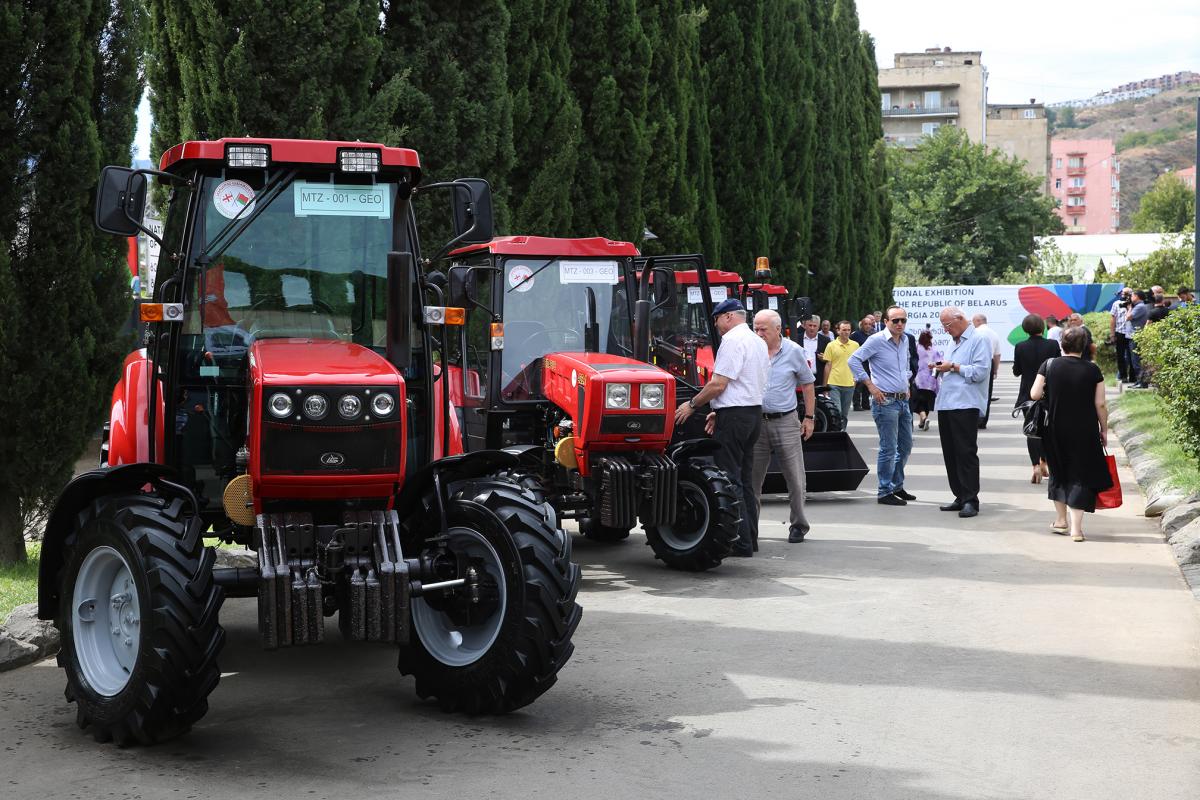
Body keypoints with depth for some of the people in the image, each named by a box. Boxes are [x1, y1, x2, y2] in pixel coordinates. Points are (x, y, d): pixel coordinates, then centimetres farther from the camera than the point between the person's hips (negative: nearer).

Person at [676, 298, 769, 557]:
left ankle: (741, 543, -8)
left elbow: (719, 384, -18)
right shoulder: (758, 342, 18)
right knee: (744, 479, 14)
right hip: (754, 410, 10)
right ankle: (749, 537, 17)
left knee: (729, 479, -7)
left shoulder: (733, 340, -12)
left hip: (734, 415, -10)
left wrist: (692, 405, -7)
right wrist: (719, 411, 24)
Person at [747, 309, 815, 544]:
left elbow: (807, 384, 9)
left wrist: (809, 417, 7)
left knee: (795, 477, 3)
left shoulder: (793, 351, 0)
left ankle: (798, 525, 17)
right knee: (752, 478, 3)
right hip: (755, 422, 1)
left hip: (785, 421, -1)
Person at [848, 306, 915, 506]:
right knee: (889, 448, -6)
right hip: (885, 401, -8)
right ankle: (885, 493, 2)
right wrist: (871, 386, -16)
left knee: (905, 445, 15)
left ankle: (897, 486, 28)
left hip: (903, 400, 8)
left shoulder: (905, 341, 12)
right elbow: (854, 360, -15)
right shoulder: (877, 340, -12)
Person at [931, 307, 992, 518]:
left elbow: (980, 371, -16)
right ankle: (960, 497, 16)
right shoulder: (954, 342, 23)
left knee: (966, 453, -8)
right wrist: (941, 369, 10)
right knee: (950, 453, 9)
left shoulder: (978, 340, -5)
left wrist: (953, 367, -11)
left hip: (965, 405, -9)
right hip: (946, 404, 9)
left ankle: (971, 500, -6)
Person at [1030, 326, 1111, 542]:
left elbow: (1035, 394, -6)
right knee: (1080, 476, 3)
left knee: (1058, 472, 19)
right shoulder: (1092, 370, -5)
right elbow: (1100, 404, -5)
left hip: (1055, 431, 1)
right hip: (1085, 432, -1)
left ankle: (1061, 519, 26)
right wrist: (1104, 430, 7)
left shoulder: (1049, 365, -4)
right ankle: (1075, 527, -4)